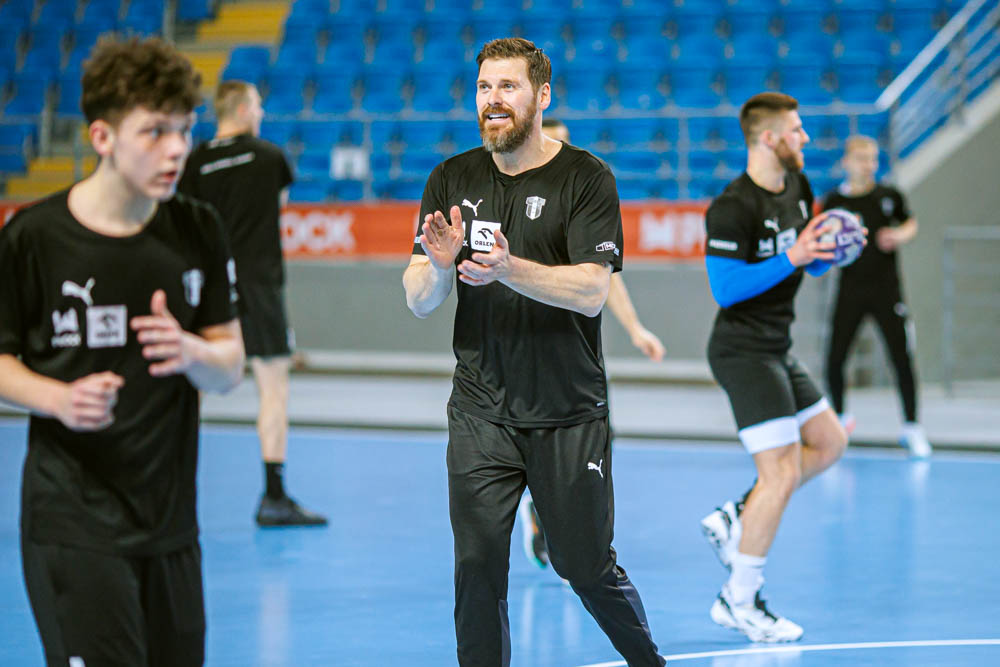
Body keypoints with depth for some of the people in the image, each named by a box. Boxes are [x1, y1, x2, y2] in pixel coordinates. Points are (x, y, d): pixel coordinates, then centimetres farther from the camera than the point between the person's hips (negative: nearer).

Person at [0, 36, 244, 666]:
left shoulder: (198, 231, 2)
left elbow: (231, 366, 7)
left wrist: (191, 352, -16)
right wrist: (61, 399, -19)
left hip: (171, 518, 5)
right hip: (72, 520, -5)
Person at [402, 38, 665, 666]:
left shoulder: (586, 178, -5)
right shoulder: (453, 180, 5)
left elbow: (590, 293, -17)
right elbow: (419, 303, 2)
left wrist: (507, 268, -32)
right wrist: (439, 264, -21)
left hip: (570, 414, -2)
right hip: (480, 414, 3)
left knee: (588, 568, 6)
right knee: (478, 568, -3)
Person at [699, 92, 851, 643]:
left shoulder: (796, 187, 9)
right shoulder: (732, 208, -19)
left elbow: (811, 264, 19)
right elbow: (724, 288, -23)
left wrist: (830, 250, -3)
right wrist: (791, 259, -26)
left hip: (775, 350, 10)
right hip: (743, 351, -10)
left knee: (829, 442, 15)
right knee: (781, 472, -10)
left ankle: (733, 521, 17)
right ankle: (739, 603, -1)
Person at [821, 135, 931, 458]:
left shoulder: (889, 196, 1)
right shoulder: (835, 200, 0)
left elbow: (911, 225, 15)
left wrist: (899, 235, -6)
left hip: (885, 289, 0)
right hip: (850, 289, 0)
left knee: (901, 358, -4)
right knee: (835, 359, 0)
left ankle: (911, 428, 9)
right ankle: (839, 417, 24)